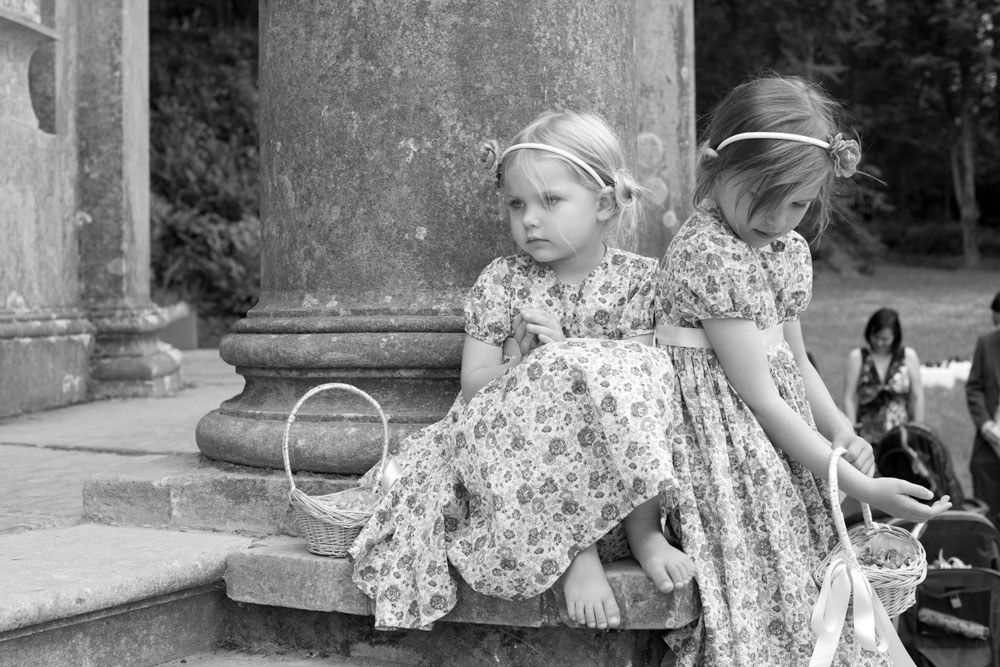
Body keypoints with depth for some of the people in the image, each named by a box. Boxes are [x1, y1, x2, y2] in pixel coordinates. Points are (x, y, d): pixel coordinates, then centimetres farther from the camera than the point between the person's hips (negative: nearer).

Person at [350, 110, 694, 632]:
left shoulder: (639, 279, 3)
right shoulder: (501, 280, 4)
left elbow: (647, 377, -6)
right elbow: (474, 386, 2)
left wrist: (565, 349, -16)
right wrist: (528, 365, -17)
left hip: (613, 451, 1)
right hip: (513, 441, -1)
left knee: (644, 371, -28)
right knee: (559, 379, -34)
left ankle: (644, 532, -21)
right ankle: (576, 553, -29)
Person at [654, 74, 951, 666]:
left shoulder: (789, 251, 9)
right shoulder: (709, 255, -20)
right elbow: (761, 399, -20)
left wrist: (842, 432, 1)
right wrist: (861, 487, -17)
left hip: (781, 450, 9)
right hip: (726, 452, -9)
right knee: (759, 616, -11)